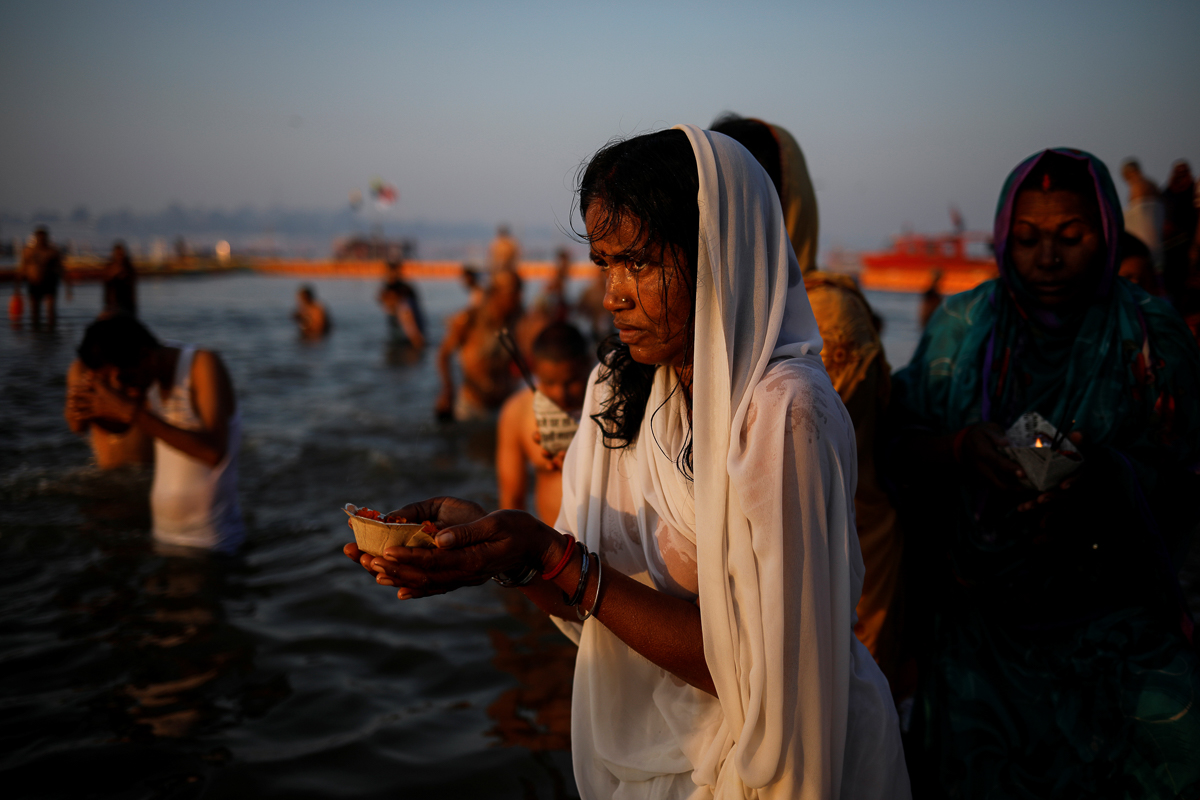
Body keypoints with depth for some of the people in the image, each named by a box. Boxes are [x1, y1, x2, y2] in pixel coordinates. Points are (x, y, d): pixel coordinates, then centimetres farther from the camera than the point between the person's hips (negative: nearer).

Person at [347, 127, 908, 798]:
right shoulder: (620, 389, -2)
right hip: (648, 741, 6)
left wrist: (552, 560, -28)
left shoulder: (783, 413, -24)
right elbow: (598, 600, -1)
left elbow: (752, 663, -24)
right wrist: (480, 535, -19)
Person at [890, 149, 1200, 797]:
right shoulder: (960, 326, 5)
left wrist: (1102, 471, -22)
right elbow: (901, 447, 2)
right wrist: (961, 446, -18)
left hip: (1110, 615, 0)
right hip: (980, 614, 1)